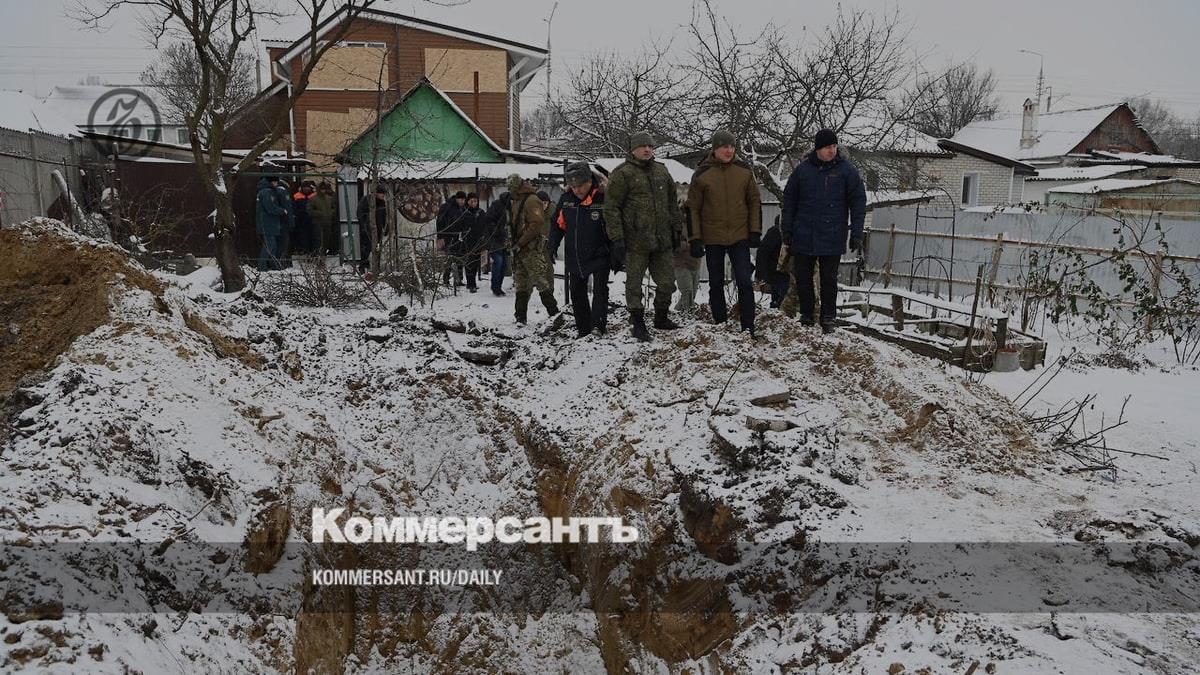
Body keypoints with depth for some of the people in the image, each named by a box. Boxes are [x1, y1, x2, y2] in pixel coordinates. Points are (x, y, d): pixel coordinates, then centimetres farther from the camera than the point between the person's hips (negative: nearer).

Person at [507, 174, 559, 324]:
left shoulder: (532, 201, -10)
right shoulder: (516, 202, 18)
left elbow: (536, 224, -19)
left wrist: (520, 243, -18)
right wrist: (514, 244, 12)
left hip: (533, 250, -9)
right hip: (520, 251, 9)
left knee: (542, 283, -9)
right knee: (521, 286, 10)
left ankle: (554, 314, -4)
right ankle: (521, 318, 14)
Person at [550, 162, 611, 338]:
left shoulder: (603, 199, -14)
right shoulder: (566, 198, 1)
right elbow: (557, 223, 13)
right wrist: (553, 246, 7)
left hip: (599, 256, -5)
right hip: (574, 257, 5)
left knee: (600, 290, -14)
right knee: (577, 294, 10)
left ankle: (599, 324, -18)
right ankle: (583, 330, 20)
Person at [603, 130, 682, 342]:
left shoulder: (661, 171, 12)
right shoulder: (622, 173, -7)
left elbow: (672, 203, 21)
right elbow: (611, 208, -9)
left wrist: (675, 229, 18)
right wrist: (617, 238, -14)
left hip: (662, 239, 5)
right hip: (635, 241, -5)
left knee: (667, 281, 11)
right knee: (634, 284, 4)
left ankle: (661, 318, 30)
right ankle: (638, 324, 16)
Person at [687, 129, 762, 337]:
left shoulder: (744, 171, 1)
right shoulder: (702, 174, -5)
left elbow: (754, 202, 8)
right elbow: (693, 208, -2)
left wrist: (755, 231, 1)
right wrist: (695, 239, -6)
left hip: (740, 237, 1)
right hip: (713, 239, 0)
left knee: (745, 282, -4)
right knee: (716, 284, 10)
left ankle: (748, 327, 2)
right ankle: (720, 325, 22)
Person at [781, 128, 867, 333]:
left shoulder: (846, 169, 0)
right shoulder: (802, 169, 4)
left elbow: (858, 201, 1)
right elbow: (789, 200, 10)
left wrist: (856, 233, -5)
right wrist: (787, 231, 7)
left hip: (832, 238, -2)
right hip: (803, 237, 2)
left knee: (829, 279, 4)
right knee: (803, 278, 7)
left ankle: (828, 319, 16)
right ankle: (806, 316, 20)